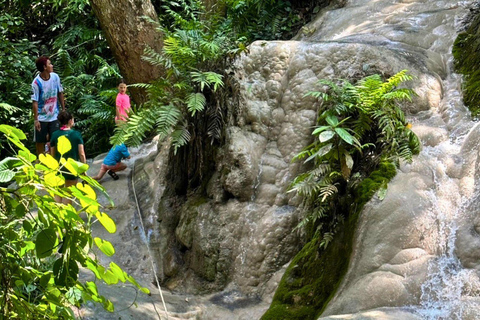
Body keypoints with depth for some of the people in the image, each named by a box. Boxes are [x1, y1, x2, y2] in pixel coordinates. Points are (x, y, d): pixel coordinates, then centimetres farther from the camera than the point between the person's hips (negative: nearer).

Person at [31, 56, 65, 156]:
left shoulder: (55, 77, -5)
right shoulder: (36, 82, -18)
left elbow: (60, 94, 7)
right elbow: (35, 102, -16)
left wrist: (63, 110, 9)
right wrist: (36, 119, -17)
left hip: (54, 116, 3)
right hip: (41, 117, -3)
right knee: (40, 142, 9)